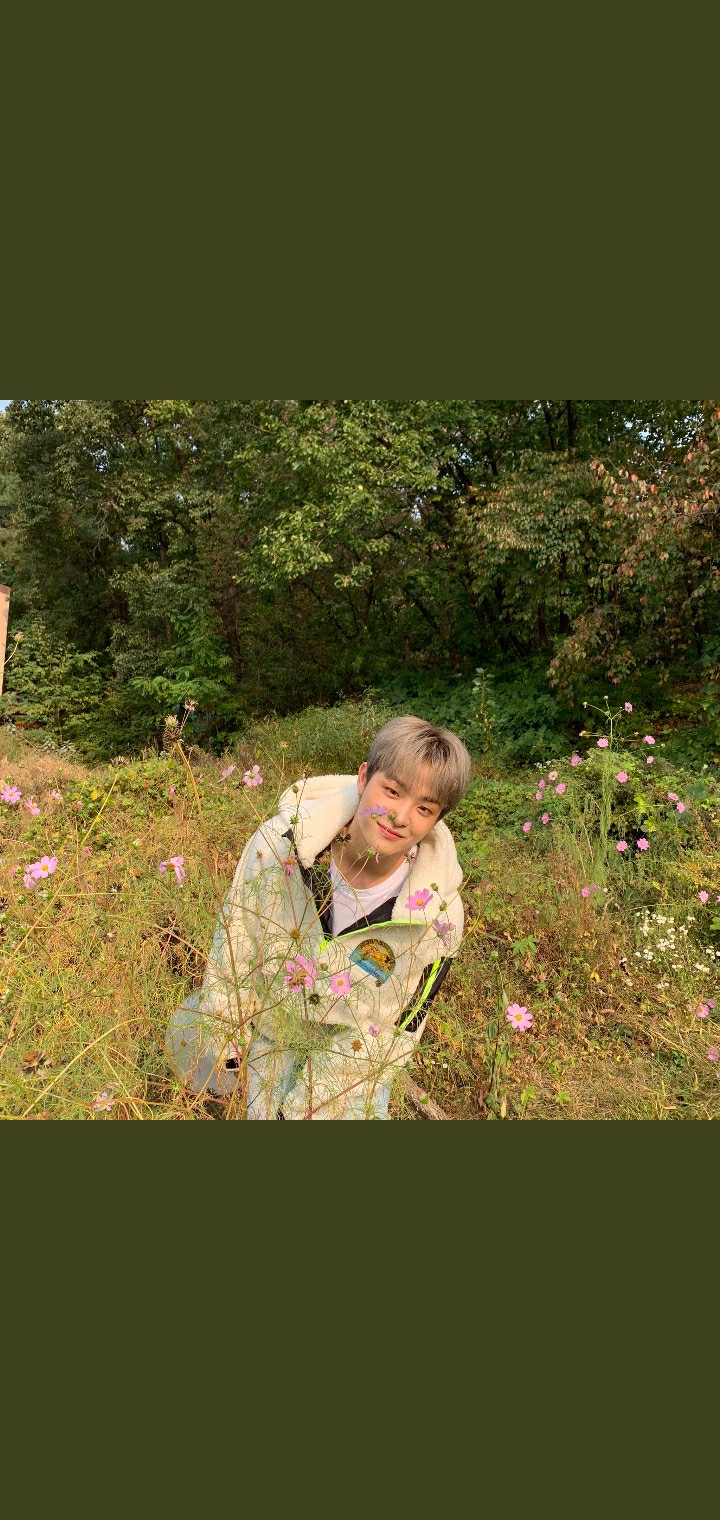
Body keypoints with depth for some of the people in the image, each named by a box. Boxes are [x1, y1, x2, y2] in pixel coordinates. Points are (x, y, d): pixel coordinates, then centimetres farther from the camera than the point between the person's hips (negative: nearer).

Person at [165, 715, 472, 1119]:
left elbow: (384, 1031, -16)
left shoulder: (438, 916, -27)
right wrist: (226, 1050, -5)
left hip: (347, 1054, 0)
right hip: (268, 1026, 1)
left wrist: (301, 1109, -13)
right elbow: (235, 942, -12)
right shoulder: (282, 839, -27)